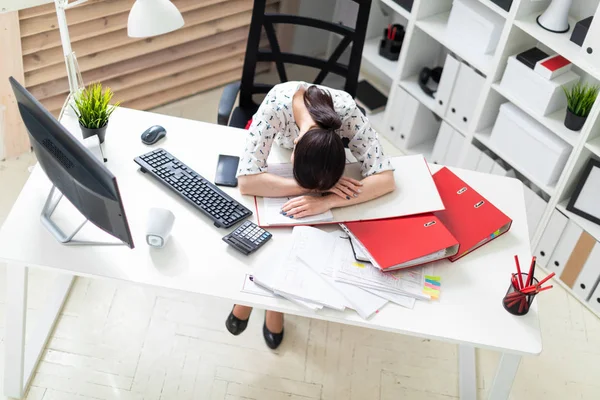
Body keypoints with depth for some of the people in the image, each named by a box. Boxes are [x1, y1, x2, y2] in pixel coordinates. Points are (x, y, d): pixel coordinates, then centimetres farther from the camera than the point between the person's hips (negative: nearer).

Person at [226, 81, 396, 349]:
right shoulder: (276, 107, -43)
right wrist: (313, 185, -48)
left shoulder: (348, 113, -40)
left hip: (323, 154, 1)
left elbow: (386, 178, -41)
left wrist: (327, 201, -53)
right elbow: (246, 181, -46)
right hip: (276, 148, 0)